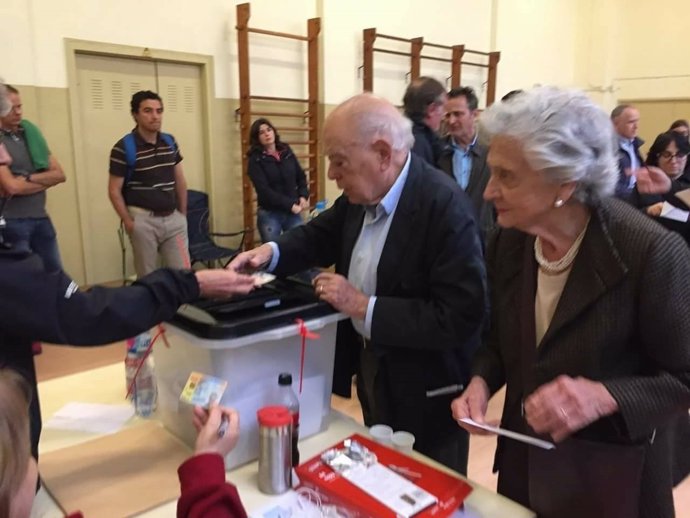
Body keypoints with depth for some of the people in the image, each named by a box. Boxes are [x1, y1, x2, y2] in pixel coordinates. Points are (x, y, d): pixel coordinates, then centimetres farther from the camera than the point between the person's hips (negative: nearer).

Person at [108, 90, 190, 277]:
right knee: (148, 276, 6)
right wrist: (128, 222, -13)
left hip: (173, 218, 4)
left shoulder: (170, 142, 8)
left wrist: (183, 213, 11)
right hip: (143, 220, -4)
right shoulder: (124, 148, -7)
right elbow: (114, 190, -6)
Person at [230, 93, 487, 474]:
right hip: (368, 363, 7)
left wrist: (364, 306, -28)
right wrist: (272, 252, -9)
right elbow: (321, 234, 11)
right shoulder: (361, 193, -5)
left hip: (423, 389, -7)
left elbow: (462, 316, -32)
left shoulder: (444, 206, -29)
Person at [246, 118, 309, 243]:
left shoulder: (287, 152, 8)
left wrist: (304, 196, -4)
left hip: (293, 211, 3)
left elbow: (301, 176, 15)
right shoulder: (255, 159, -4)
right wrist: (289, 205, -18)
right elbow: (264, 190, -14)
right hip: (269, 214, -3)